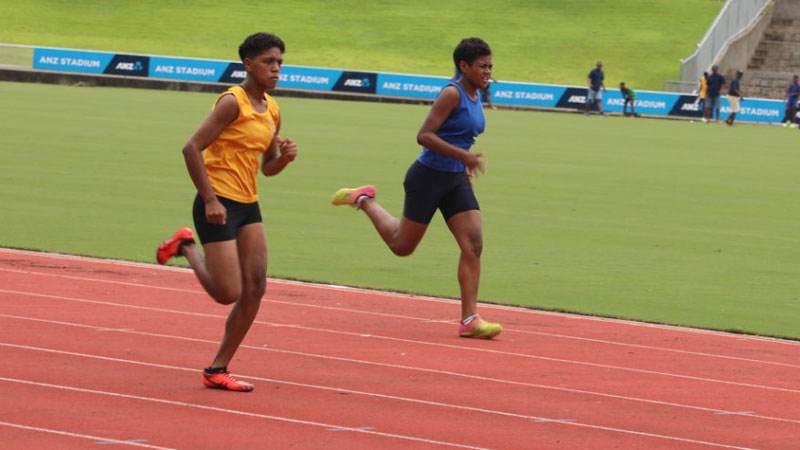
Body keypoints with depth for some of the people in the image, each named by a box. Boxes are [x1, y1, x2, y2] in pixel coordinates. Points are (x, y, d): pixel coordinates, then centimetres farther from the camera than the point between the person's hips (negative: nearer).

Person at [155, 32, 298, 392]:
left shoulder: (271, 110, 12)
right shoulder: (233, 102, -14)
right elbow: (192, 149, -19)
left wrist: (285, 157, -2)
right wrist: (210, 200, -21)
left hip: (248, 205, 8)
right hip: (218, 206, -8)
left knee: (255, 289, 0)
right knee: (229, 293, -9)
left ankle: (217, 370, 9)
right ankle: (187, 248, 18)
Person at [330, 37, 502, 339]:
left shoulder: (475, 96, 9)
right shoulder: (452, 94, -17)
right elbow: (424, 136, -23)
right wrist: (463, 155, -27)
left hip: (456, 180, 8)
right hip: (429, 176, -8)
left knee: (473, 245, -6)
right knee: (402, 246, 6)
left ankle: (469, 320, -5)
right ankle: (364, 200, 29)